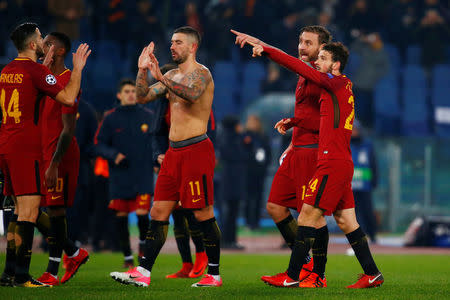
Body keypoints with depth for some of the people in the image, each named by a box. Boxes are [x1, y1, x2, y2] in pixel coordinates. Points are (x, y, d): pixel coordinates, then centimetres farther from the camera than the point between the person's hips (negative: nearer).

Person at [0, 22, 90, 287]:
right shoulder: (35, 70, -10)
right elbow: (68, 98, -16)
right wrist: (78, 68, -4)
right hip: (26, 147, -9)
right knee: (29, 211, -9)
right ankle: (22, 276, -13)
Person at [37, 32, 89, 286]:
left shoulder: (68, 81, -12)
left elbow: (69, 129, -17)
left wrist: (54, 164, -21)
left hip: (60, 155, -9)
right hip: (42, 154, 9)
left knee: (55, 210, -5)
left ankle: (52, 273, 0)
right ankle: (75, 253, 21)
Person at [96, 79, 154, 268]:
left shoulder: (148, 116, 6)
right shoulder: (110, 118, 3)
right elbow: (100, 144, 3)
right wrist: (114, 155, -14)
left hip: (143, 175, 0)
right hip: (119, 176, 1)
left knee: (142, 213, -12)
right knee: (121, 216, 2)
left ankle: (143, 242, 18)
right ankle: (127, 256, 16)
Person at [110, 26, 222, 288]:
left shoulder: (201, 73, -8)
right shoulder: (172, 75, 17)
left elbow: (191, 94, -29)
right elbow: (143, 97, 12)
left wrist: (161, 78, -38)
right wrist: (143, 70, -1)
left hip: (196, 149, -8)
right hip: (174, 151, 8)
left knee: (204, 214, -4)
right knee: (159, 211, 3)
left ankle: (214, 274, 3)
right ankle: (143, 273, 1)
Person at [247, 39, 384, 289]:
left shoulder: (336, 83, -9)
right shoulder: (344, 87, 17)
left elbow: (299, 67, -15)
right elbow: (319, 117, 30)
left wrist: (266, 51, -12)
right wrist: (292, 121, 20)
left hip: (333, 163, -10)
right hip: (343, 163, 10)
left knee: (308, 216, -7)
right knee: (346, 221, 11)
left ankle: (292, 277, -6)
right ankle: (372, 274, 11)